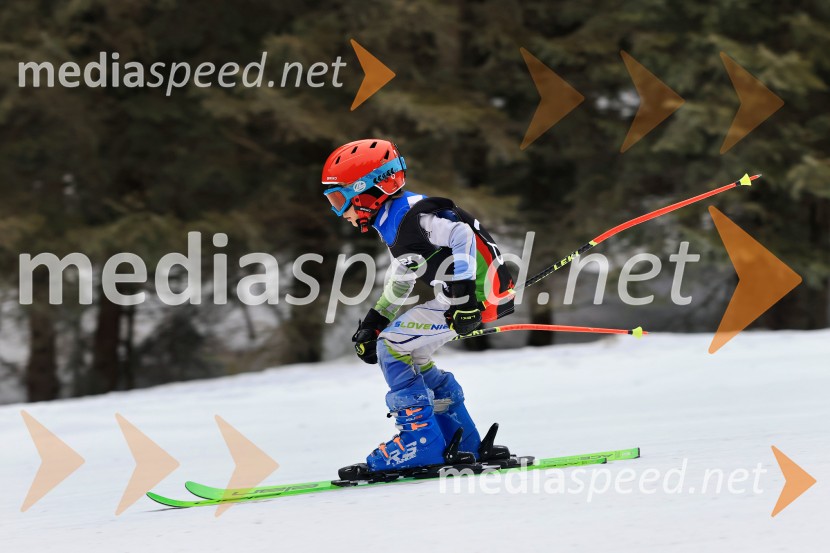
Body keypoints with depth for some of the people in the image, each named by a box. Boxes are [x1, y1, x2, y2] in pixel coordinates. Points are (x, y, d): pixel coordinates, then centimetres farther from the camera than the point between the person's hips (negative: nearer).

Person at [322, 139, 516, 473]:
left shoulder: (411, 216, -16)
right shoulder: (392, 222, 17)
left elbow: (460, 236, -28)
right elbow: (401, 281, 27)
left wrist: (462, 296, -34)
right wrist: (372, 323, 23)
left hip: (478, 293, -10)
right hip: (461, 293, 10)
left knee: (392, 345, -9)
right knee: (411, 354, 18)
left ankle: (421, 443, -9)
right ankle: (463, 444, 19)